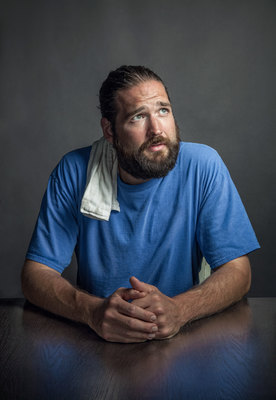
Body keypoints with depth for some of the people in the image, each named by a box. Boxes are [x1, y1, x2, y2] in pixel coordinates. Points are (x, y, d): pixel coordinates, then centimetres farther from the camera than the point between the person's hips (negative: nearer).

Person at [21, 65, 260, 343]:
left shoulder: (202, 166, -9)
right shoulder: (74, 172, -8)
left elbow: (236, 271, -9)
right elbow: (37, 272, -8)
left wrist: (178, 310, -30)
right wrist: (93, 310, -29)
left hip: (182, 340, 0)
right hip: (97, 340, 1)